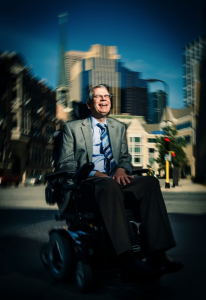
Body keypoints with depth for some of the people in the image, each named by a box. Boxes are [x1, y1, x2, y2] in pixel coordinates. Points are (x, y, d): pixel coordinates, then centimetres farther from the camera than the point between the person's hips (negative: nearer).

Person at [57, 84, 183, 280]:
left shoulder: (119, 127, 23)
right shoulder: (73, 128, 9)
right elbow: (64, 164, 1)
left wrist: (121, 168, -6)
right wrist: (94, 174, -15)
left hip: (115, 179, 4)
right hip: (88, 183, -4)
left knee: (150, 182, -26)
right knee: (109, 186, -39)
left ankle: (156, 253, -31)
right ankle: (126, 258, -42)